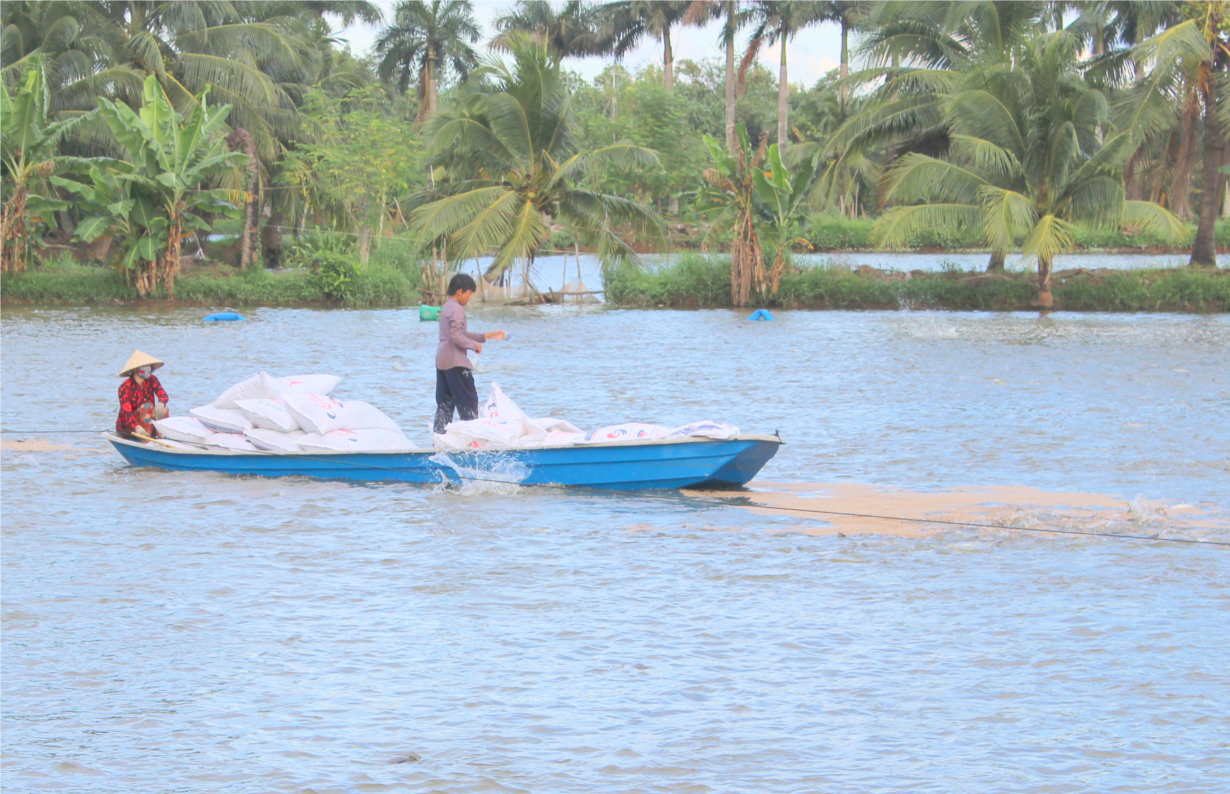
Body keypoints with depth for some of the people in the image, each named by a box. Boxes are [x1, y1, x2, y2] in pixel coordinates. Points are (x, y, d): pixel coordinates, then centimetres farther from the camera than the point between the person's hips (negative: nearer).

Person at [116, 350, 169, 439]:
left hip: (147, 423, 5)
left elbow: (163, 395, -13)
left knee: (163, 409, -18)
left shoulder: (151, 380, -1)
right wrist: (137, 428, -48)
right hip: (126, 427, -5)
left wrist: (160, 404, -39)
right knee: (147, 406, -29)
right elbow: (126, 412, -29)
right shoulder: (125, 387, -19)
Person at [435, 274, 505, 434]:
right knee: (468, 402, -4)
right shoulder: (457, 310, -13)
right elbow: (457, 337, -22)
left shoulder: (447, 307, 17)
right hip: (455, 362, -10)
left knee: (444, 403, 9)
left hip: (442, 361, 10)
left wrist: (487, 336, 20)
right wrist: (475, 345, -9)